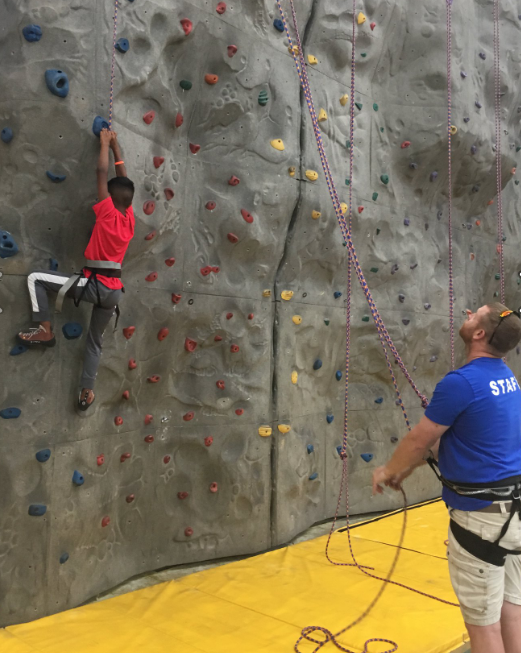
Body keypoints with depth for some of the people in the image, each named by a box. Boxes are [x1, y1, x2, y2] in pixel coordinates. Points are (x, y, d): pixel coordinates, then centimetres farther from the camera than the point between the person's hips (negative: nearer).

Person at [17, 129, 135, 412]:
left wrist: (105, 143, 11)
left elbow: (102, 173, -2)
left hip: (93, 284, -7)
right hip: (114, 290, 7)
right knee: (95, 340, 19)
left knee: (35, 278, 0)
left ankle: (45, 330, 0)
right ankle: (87, 391, 22)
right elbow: (124, 182, 19)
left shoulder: (108, 214, -9)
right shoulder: (129, 219, 8)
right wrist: (115, 146, 25)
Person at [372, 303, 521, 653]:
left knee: (483, 622, 6)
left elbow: (419, 440, -10)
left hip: (482, 515, -9)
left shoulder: (462, 381, -21)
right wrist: (407, 469, 21)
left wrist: (388, 470, 9)